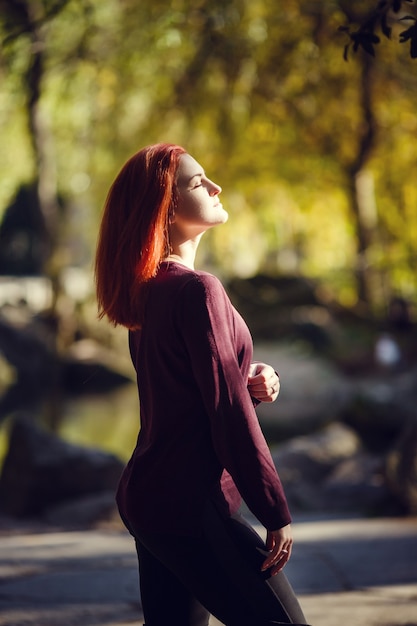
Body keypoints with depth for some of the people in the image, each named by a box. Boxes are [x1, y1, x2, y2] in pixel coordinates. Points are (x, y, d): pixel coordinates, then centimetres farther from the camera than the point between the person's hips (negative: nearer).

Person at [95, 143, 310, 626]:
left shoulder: (147, 292, 11)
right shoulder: (197, 290, -16)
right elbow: (230, 415, -18)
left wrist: (251, 382, 2)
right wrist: (276, 513, -13)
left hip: (144, 496, 9)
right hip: (191, 507, -9)